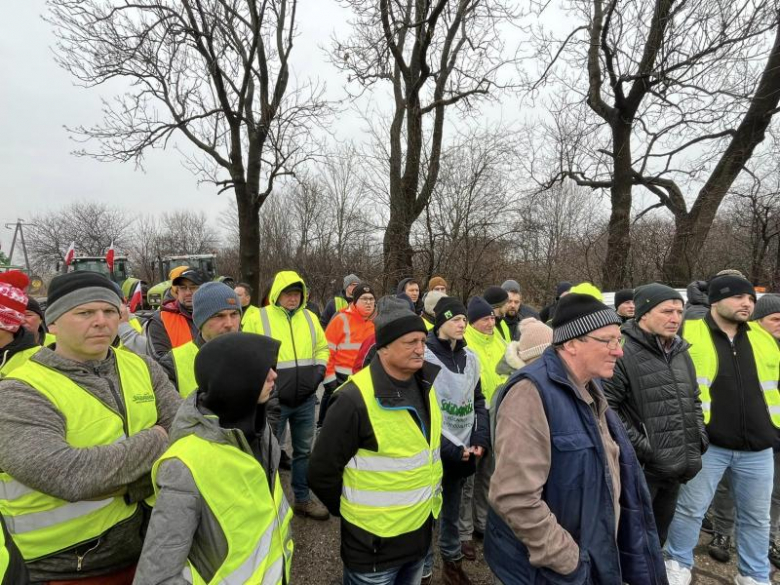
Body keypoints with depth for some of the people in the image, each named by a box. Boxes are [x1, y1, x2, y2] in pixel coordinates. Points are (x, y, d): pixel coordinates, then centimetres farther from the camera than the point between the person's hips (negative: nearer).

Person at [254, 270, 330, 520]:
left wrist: (320, 369, 0)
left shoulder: (310, 317, 6)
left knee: (304, 450, 17)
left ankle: (303, 499, 33)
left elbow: (322, 348, 17)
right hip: (274, 400, -4)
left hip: (305, 399, 5)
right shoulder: (260, 317, -8)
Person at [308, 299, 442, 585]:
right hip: (374, 541, -6)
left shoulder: (426, 385, -2)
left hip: (421, 531, 7)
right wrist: (353, 511, -4)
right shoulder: (355, 400, -26)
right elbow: (322, 473, -18)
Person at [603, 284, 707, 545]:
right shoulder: (622, 353, -18)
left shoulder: (680, 353, 12)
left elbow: (694, 400, 24)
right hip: (640, 467, -8)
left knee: (659, 534, 24)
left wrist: (700, 433, 11)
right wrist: (637, 444, -20)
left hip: (676, 465, 8)